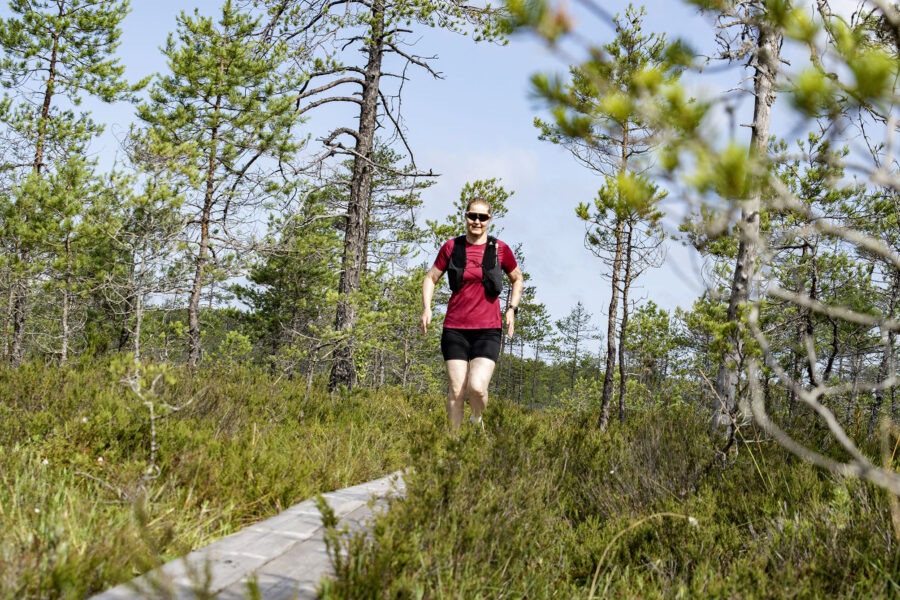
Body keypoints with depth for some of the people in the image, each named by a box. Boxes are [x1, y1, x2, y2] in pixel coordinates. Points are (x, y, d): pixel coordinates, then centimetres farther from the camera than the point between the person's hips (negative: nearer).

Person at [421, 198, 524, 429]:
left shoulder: (500, 249, 2)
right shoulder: (451, 247, 4)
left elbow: (517, 279, 19)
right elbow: (430, 278, 15)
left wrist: (512, 309, 7)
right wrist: (426, 307, 0)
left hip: (488, 331, -1)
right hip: (455, 329, 1)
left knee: (477, 388, -15)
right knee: (456, 391, 0)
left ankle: (477, 420, 18)